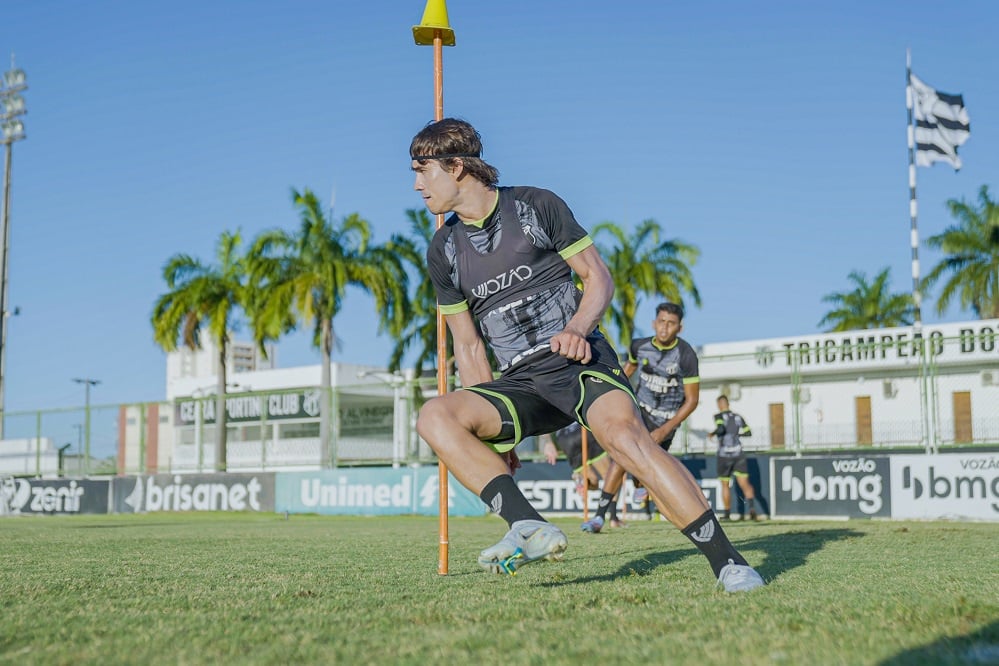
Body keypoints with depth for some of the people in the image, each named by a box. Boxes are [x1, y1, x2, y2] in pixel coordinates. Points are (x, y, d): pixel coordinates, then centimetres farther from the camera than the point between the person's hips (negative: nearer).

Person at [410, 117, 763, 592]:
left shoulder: (536, 206, 1)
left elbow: (598, 277, 4)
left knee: (623, 432, -33)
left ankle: (727, 563, -29)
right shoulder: (443, 252, 11)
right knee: (434, 416, -23)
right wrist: (489, 431, 8)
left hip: (579, 361, -4)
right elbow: (468, 344, 15)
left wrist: (578, 328, -17)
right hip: (518, 384, 4)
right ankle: (530, 528, -34)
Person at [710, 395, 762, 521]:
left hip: (724, 455, -3)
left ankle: (727, 514, 17)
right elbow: (748, 432, 12)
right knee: (745, 483, -5)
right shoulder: (738, 417, 8)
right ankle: (752, 508, -29)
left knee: (725, 485, 12)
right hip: (739, 454, 3)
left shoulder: (719, 416, -5)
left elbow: (721, 429, -23)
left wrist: (712, 433, -4)